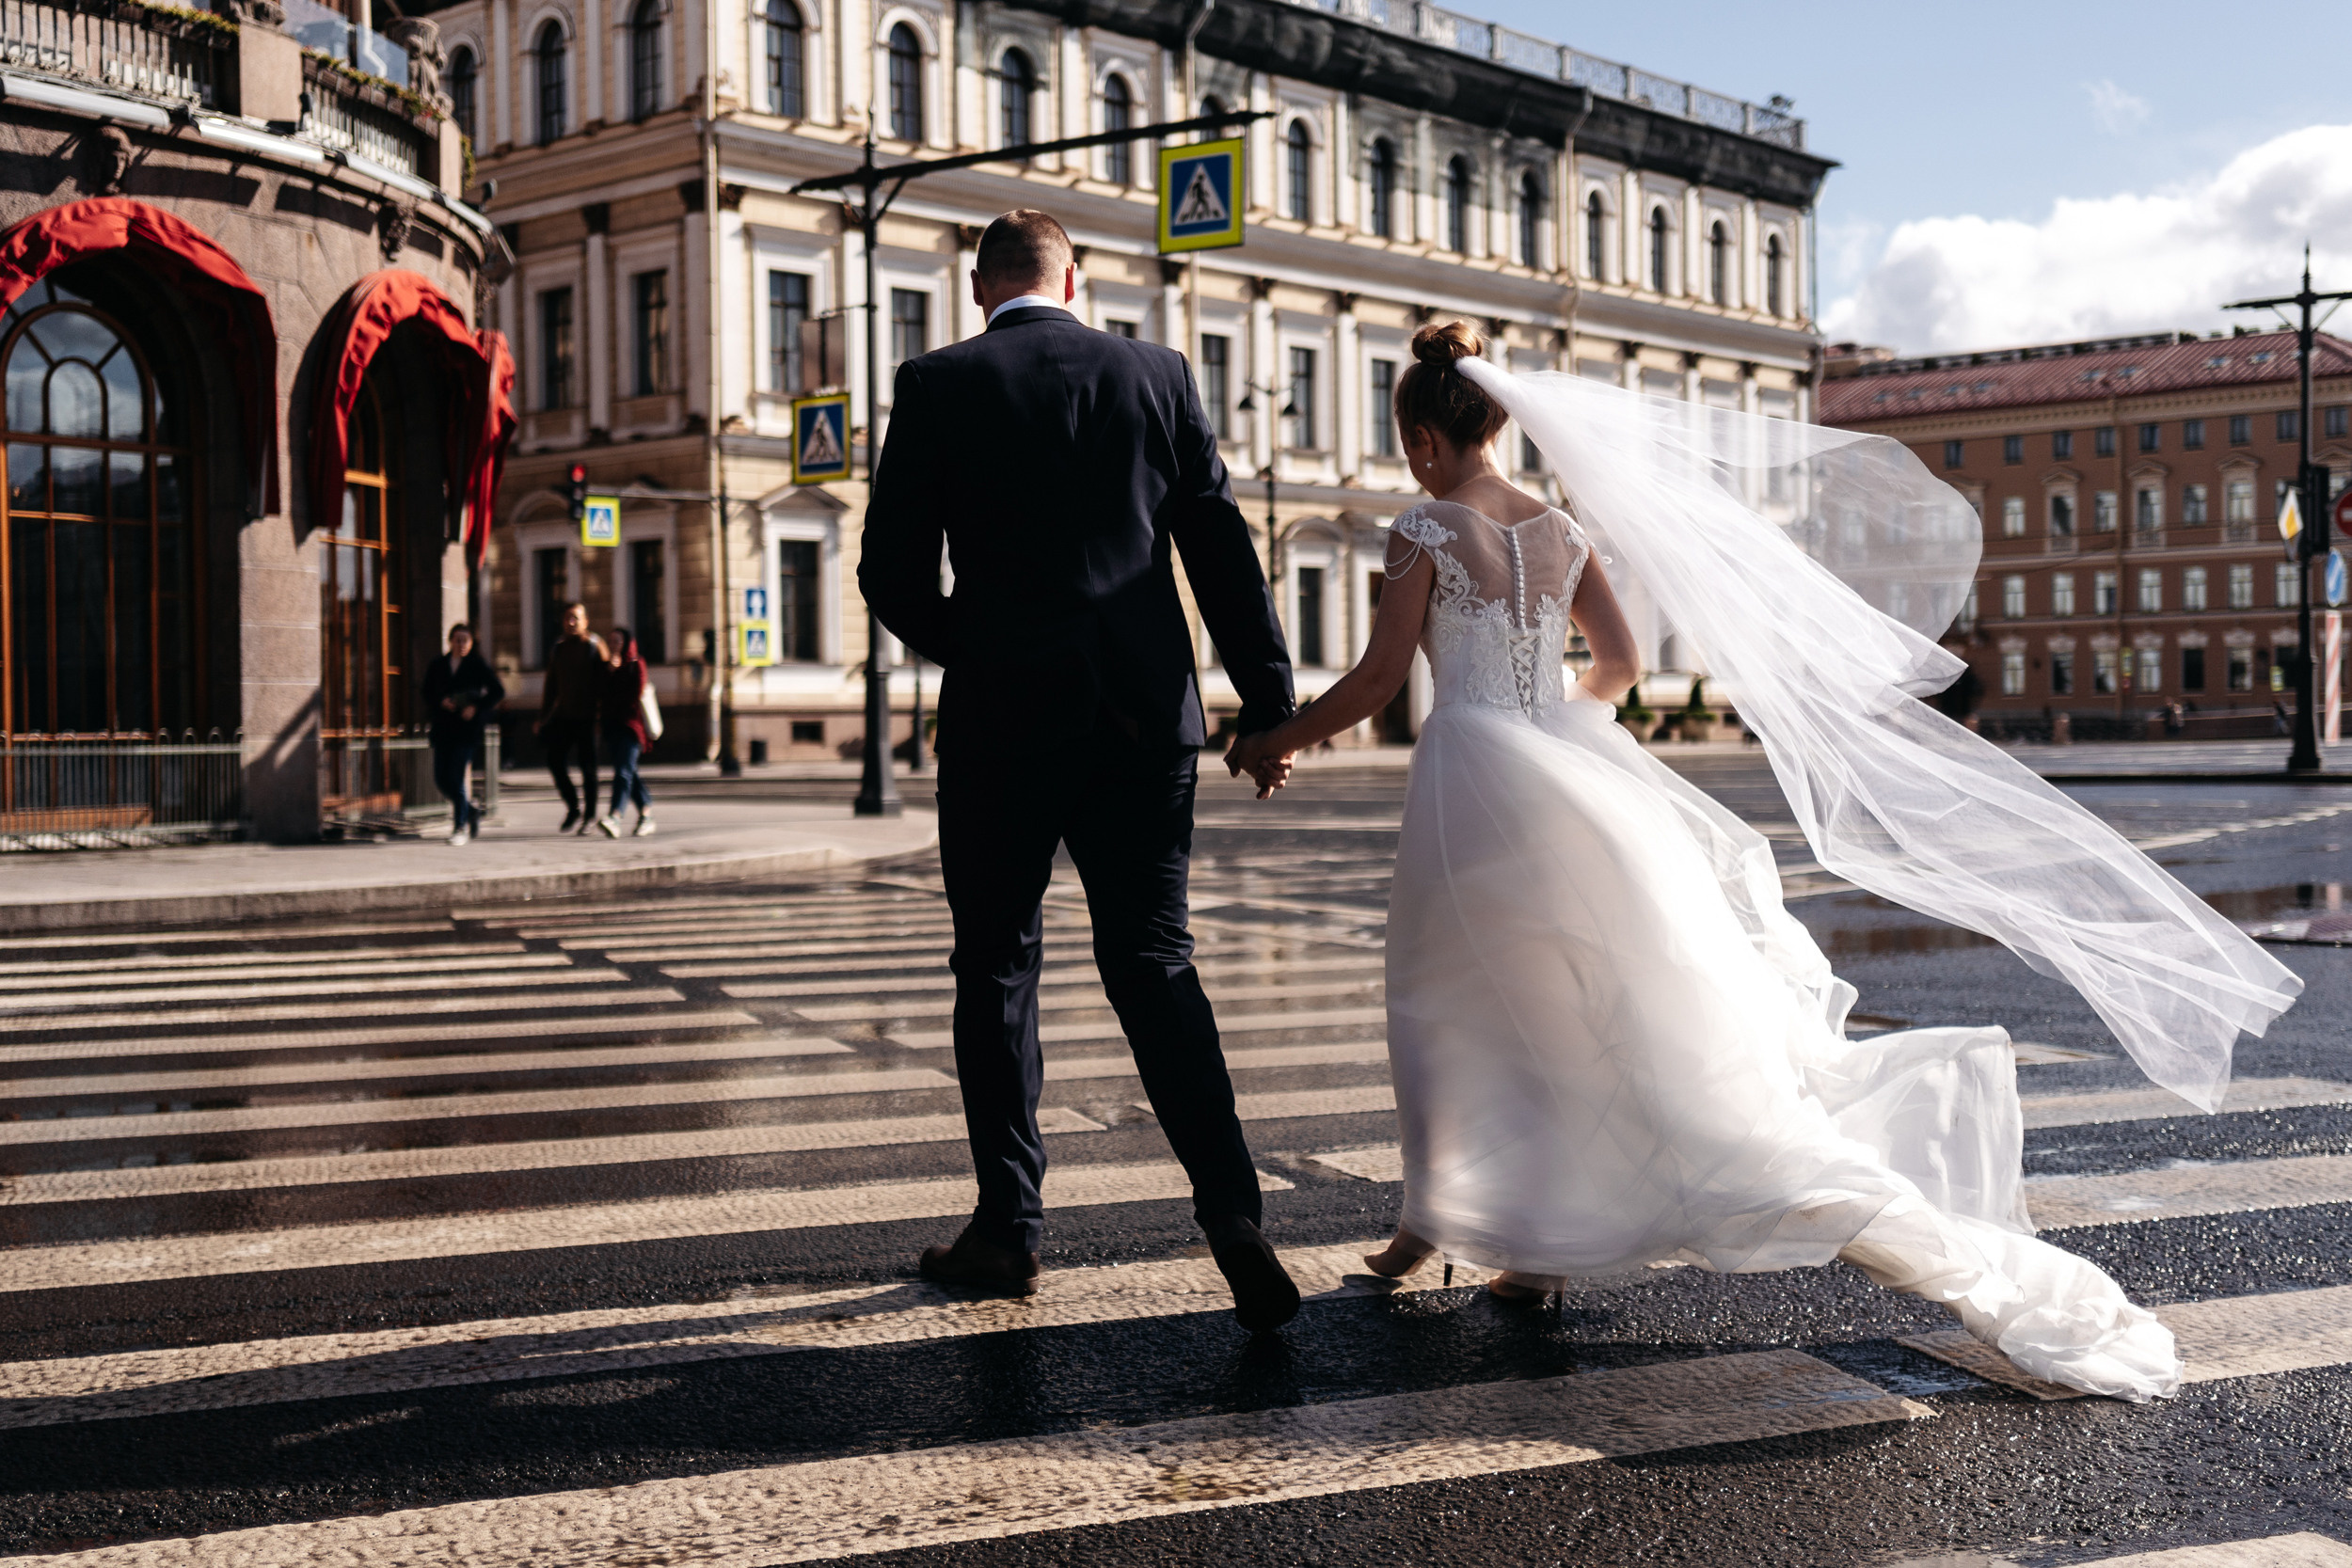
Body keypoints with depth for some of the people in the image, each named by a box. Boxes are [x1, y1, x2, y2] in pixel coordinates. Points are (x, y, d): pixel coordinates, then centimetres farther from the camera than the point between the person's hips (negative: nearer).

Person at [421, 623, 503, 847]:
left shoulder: (479, 665, 2)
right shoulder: (437, 666, 10)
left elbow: (498, 692, 1)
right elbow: (427, 696, 12)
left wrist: (477, 708, -12)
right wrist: (441, 703, -9)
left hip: (468, 729, -4)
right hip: (443, 729, 4)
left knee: (456, 777, -12)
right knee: (441, 780, 3)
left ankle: (460, 828, -3)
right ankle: (470, 810, 28)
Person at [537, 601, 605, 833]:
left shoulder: (594, 648, -2)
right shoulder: (557, 649, 13)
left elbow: (603, 683, -4)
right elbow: (551, 686, 18)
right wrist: (543, 717, 14)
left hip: (587, 718, -4)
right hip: (563, 716, 5)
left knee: (588, 766, -1)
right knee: (555, 761, -4)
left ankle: (589, 816, 9)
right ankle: (574, 807, 13)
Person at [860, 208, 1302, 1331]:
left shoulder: (938, 385, 0)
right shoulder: (1155, 373, 6)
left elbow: (892, 573, -1)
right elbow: (1223, 551, 4)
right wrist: (1268, 701, 8)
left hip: (1002, 725, -2)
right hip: (1144, 719, 2)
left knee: (996, 972, 11)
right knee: (1153, 965, 7)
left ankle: (1008, 1227, 16)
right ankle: (1231, 1210, -7)